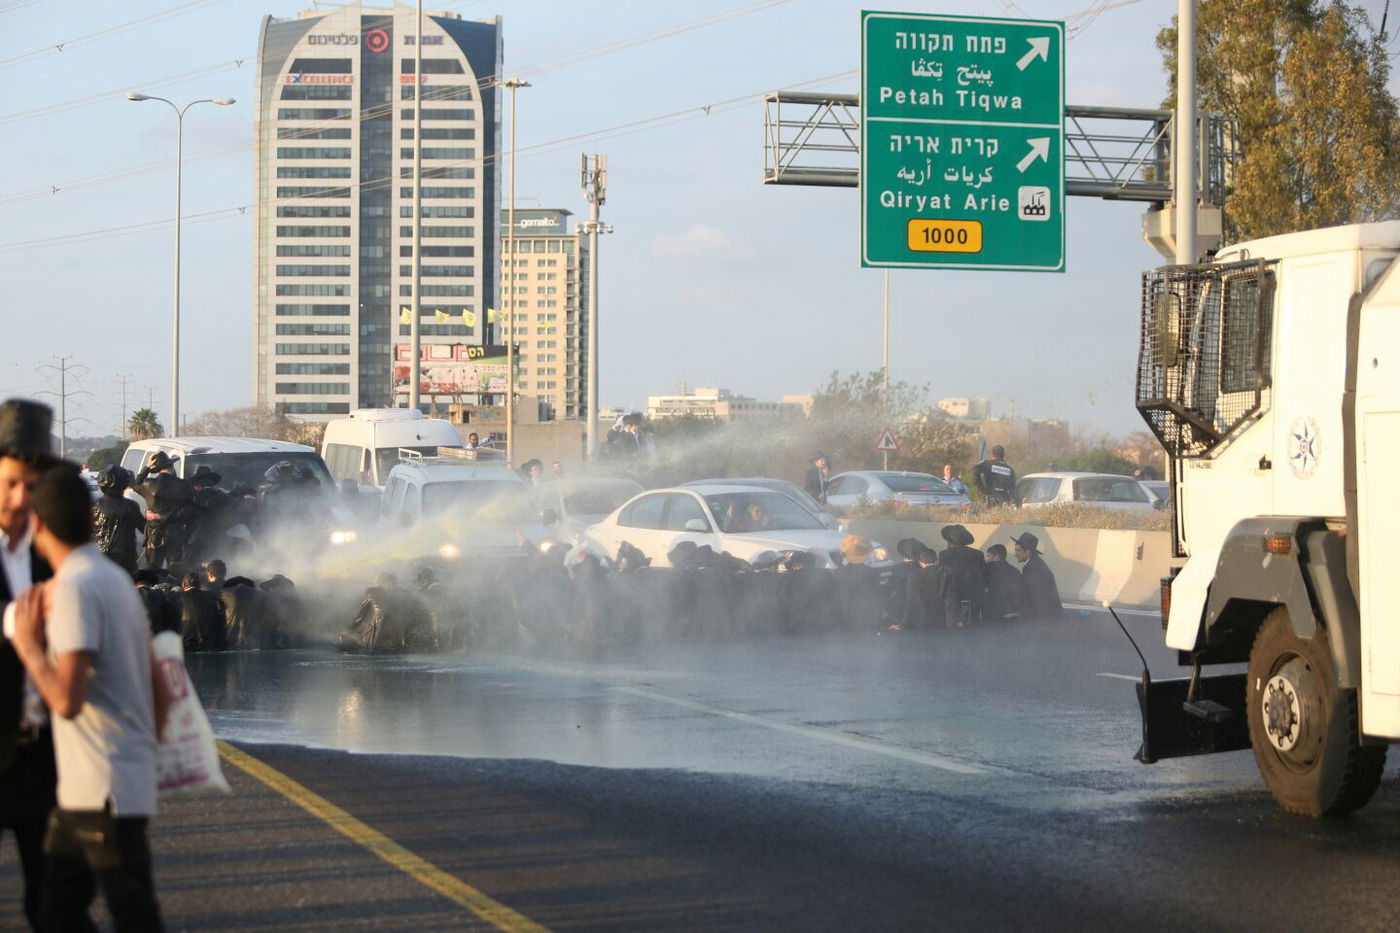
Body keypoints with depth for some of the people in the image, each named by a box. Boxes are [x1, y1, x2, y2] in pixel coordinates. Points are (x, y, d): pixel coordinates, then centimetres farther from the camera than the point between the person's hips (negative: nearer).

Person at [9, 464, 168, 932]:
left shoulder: (75, 587, -16)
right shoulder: (116, 578, 13)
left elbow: (67, 699, -22)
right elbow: (160, 692, 16)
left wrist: (28, 646, -9)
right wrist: (144, 748, 27)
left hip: (106, 791, -9)